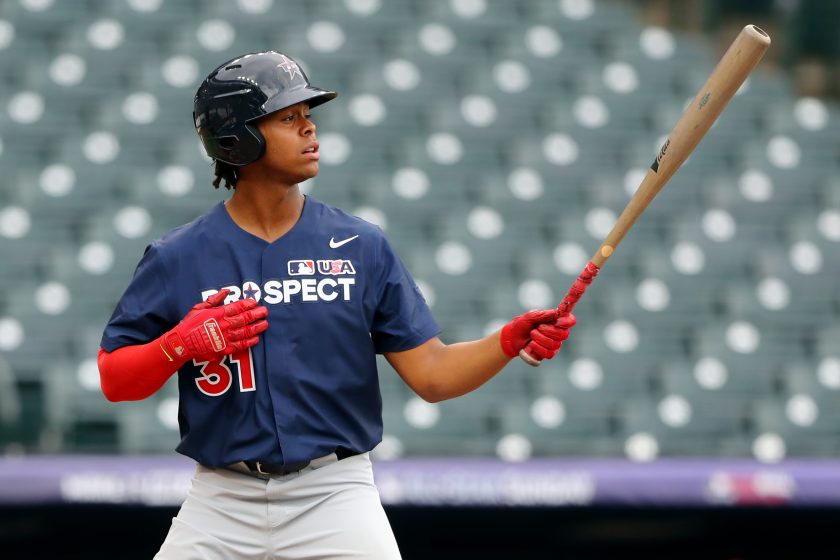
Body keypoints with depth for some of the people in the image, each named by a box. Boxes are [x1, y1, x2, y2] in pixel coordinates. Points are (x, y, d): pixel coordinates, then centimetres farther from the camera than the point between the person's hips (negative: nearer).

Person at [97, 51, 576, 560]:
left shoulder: (361, 246, 2)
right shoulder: (178, 258, 0)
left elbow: (432, 374, 0)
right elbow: (113, 379, 4)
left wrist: (510, 341, -17)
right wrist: (181, 345, -14)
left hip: (335, 496, 0)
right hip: (222, 502, 0)